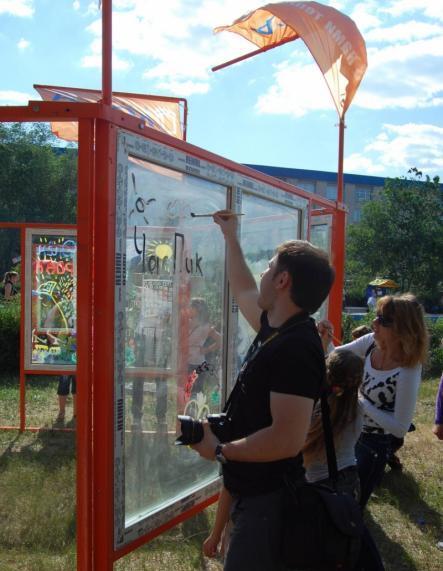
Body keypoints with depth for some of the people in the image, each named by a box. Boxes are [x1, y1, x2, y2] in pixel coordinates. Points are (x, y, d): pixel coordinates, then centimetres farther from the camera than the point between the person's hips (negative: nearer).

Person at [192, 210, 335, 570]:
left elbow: (287, 439, -33)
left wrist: (219, 450, -20)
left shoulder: (296, 347, -26)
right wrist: (230, 237, 31)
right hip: (252, 491, 9)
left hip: (267, 500, -9)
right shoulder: (276, 328, 3)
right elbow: (244, 292, 25)